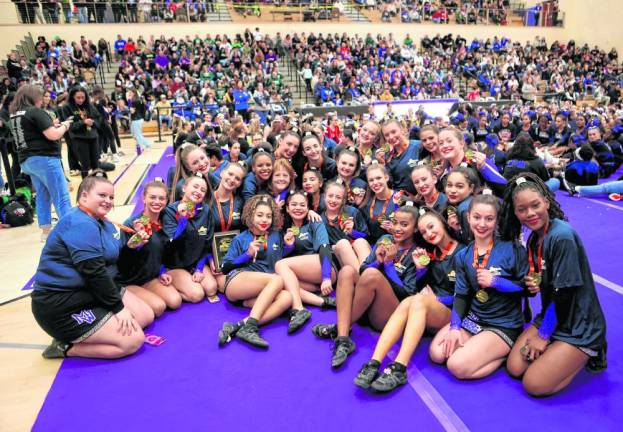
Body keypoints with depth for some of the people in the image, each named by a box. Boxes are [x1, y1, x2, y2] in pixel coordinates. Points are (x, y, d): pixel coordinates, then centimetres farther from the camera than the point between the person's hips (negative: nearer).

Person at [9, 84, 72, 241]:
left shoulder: (14, 114, 13)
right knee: (61, 196, -6)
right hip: (44, 159, -9)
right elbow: (53, 135, -18)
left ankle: (45, 230, 19)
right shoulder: (36, 112, -13)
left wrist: (54, 126, 16)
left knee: (42, 195, 16)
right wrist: (64, 126, 0)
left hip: (26, 160, 9)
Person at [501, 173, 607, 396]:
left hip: (578, 326, -7)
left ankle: (588, 354, 8)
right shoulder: (534, 238, 3)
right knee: (514, 368, -2)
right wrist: (532, 284, -10)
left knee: (534, 385, -11)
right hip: (550, 317, 8)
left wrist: (543, 336, -12)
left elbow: (564, 294, -21)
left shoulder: (562, 236, -23)